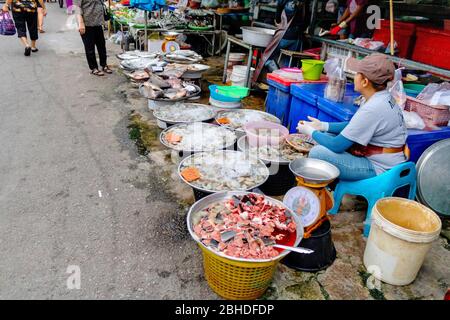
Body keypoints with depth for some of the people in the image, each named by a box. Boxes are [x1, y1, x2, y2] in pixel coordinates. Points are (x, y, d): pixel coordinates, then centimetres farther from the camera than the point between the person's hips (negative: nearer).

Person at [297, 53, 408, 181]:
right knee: (327, 137, 13)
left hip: (380, 169, -10)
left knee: (317, 153, -18)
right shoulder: (384, 97, 2)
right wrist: (322, 125, 7)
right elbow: (353, 126, 14)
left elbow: (337, 146, -22)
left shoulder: (372, 109, -27)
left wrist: (310, 131, -6)